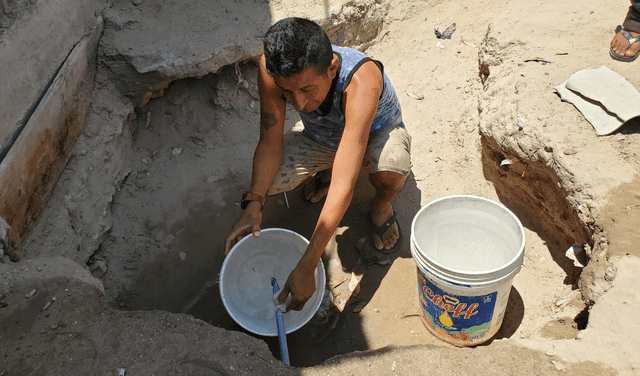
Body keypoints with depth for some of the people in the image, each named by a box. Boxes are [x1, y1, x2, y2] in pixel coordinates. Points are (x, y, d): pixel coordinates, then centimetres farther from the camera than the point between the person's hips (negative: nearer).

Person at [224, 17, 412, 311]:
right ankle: (323, 169, 13)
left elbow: (343, 186, -46)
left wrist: (305, 268, -47)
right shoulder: (271, 68, -32)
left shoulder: (361, 80, -43)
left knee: (391, 170, -39)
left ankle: (381, 206, 0)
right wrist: (253, 203, -38)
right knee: (270, 180, -22)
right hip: (319, 134, 4)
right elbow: (270, 142, -21)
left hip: (375, 131, -3)